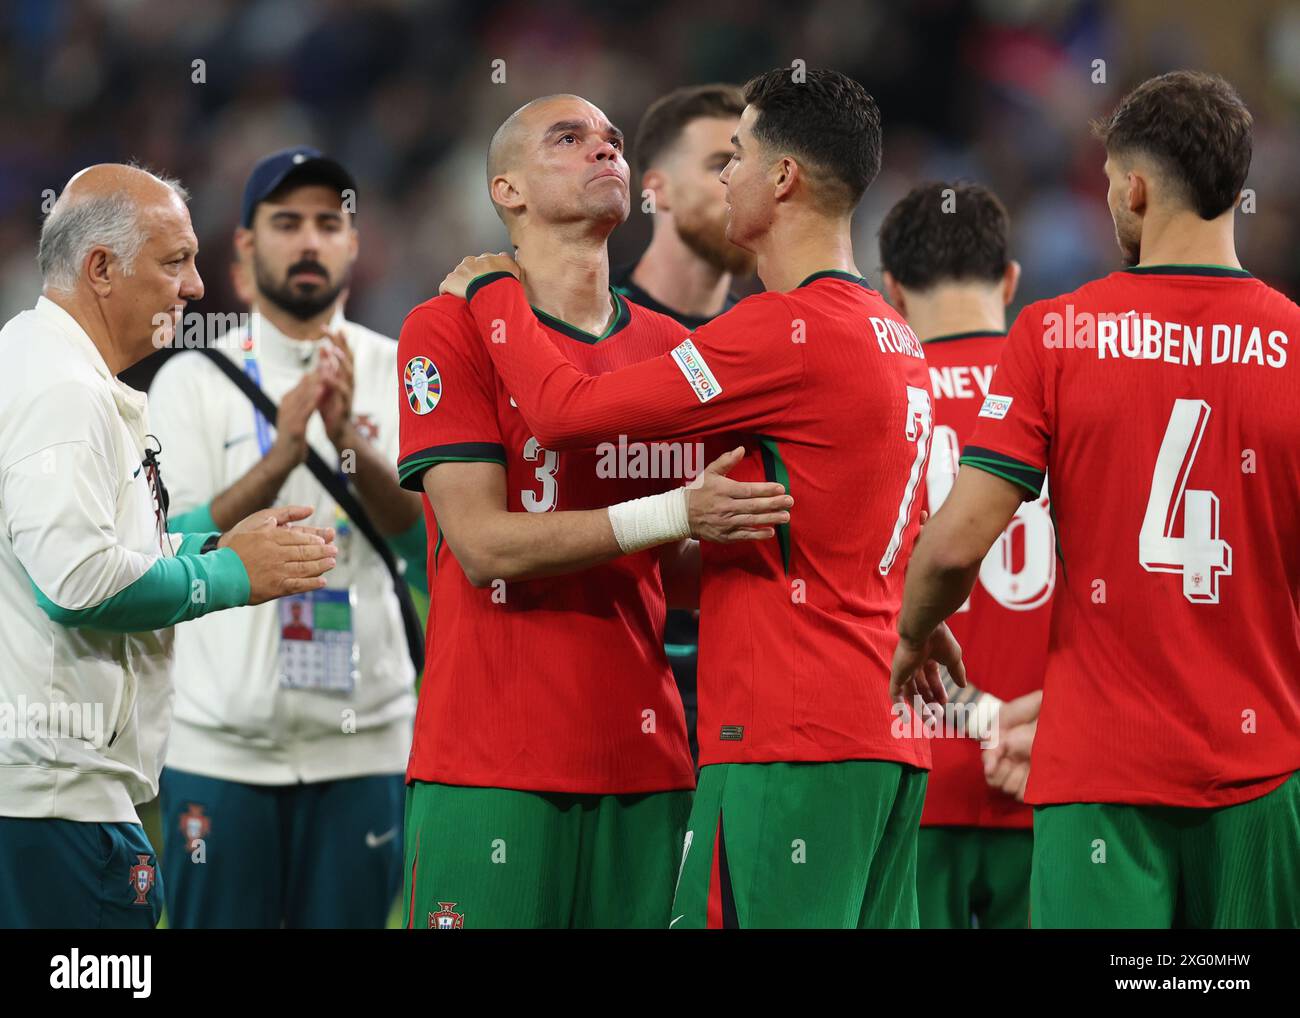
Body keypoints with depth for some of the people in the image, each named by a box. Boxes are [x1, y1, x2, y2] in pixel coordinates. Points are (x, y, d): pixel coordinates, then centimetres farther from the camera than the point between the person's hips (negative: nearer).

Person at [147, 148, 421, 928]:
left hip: (362, 742, 1)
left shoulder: (400, 374, 7)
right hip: (222, 743, -1)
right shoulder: (194, 380, 3)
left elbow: (427, 542, -4)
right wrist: (280, 458, -21)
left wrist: (350, 441, -20)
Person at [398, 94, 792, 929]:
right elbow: (483, 544, -12)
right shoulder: (451, 331, -2)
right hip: (492, 762, -5)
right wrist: (675, 515, -18)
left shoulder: (670, 350, 16)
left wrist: (741, 537, -4)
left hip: (644, 765, 5)